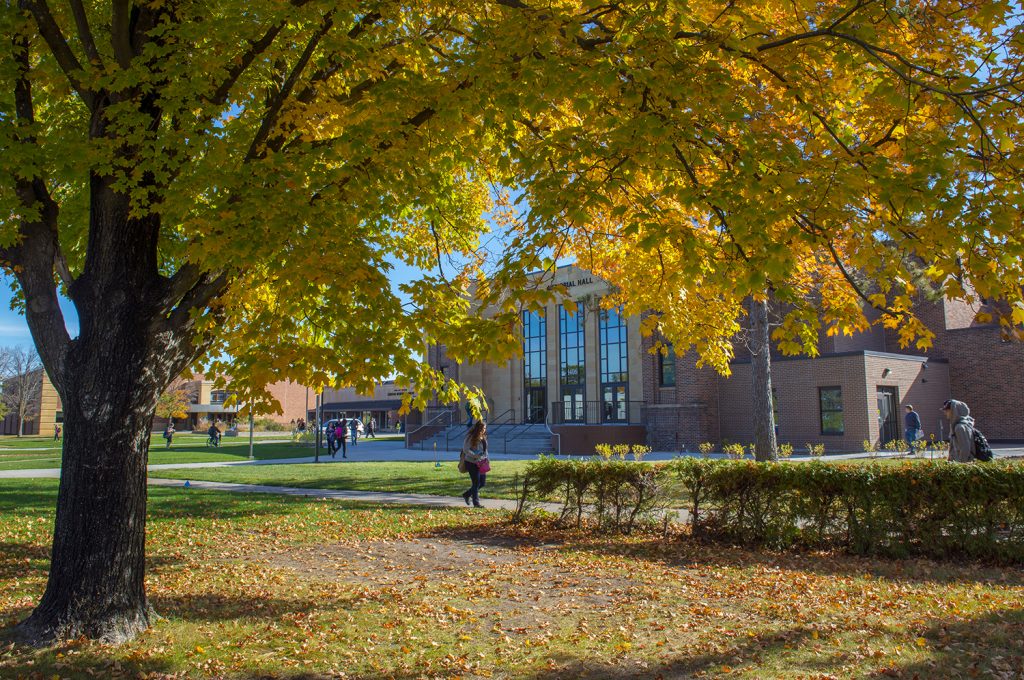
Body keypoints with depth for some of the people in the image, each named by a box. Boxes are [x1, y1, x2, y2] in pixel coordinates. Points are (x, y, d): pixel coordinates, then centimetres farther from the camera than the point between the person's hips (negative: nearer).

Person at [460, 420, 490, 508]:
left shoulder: (483, 437, 10)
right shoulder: (470, 437, -15)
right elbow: (466, 449, -18)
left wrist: (486, 459, 8)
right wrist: (476, 456, -24)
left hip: (481, 463, 8)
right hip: (472, 463, -8)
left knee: (482, 483, 10)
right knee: (476, 483, -3)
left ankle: (467, 495, 29)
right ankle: (476, 503, 10)